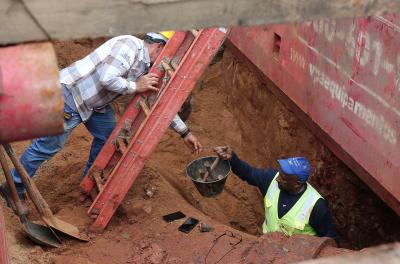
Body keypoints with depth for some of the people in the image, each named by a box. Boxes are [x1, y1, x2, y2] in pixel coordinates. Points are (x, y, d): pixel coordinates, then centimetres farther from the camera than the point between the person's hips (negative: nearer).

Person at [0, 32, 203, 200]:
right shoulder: (130, 45, -19)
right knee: (47, 146, -3)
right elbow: (107, 78, -30)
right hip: (69, 93, -9)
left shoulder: (146, 68, 10)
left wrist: (184, 132, 14)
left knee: (108, 135, 10)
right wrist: (135, 87, -18)